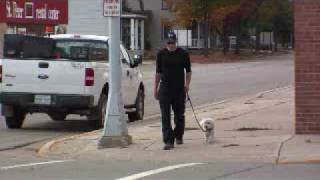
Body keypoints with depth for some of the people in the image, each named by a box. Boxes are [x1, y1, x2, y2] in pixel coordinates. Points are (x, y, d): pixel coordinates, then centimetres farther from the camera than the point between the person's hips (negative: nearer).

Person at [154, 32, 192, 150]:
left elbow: (188, 70, 8)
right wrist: (156, 88, 9)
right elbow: (158, 72, 11)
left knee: (179, 114, 10)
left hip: (179, 88, 0)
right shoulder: (161, 54, 5)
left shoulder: (183, 54, 2)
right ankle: (168, 141, -8)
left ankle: (179, 136, 32)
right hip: (165, 88, 0)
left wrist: (187, 84, -7)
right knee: (165, 116, -7)